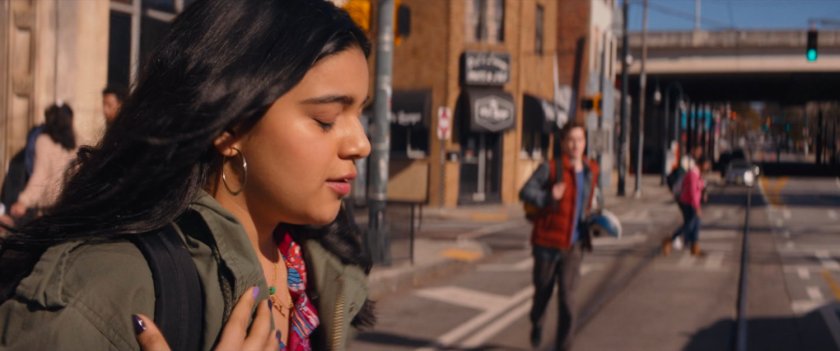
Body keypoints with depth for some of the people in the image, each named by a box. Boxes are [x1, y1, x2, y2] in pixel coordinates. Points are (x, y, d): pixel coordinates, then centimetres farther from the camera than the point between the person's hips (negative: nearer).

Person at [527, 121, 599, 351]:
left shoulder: (592, 170, 5)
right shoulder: (551, 168, -10)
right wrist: (550, 197, -29)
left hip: (573, 245, 2)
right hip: (547, 241, -2)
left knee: (566, 294, -9)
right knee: (543, 291, 13)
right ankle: (536, 326, 44)